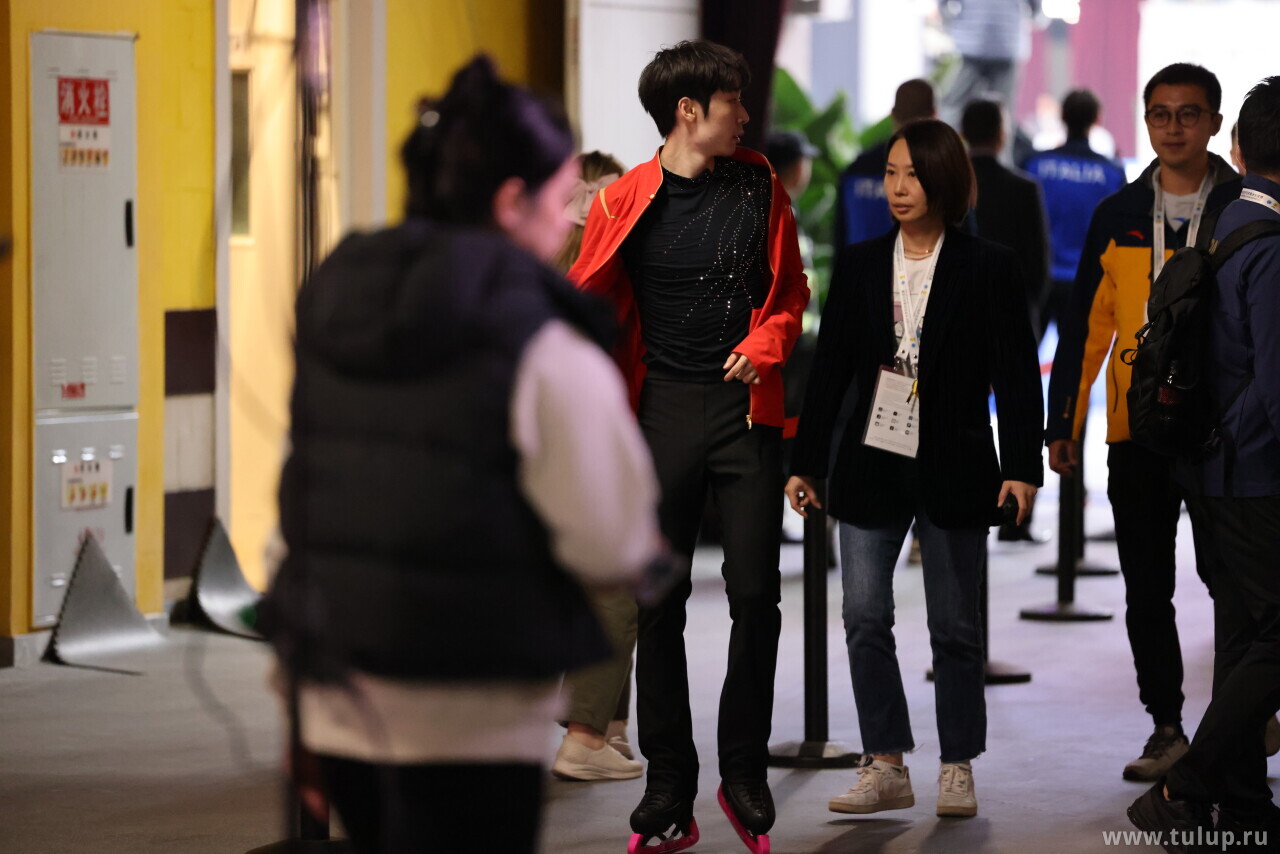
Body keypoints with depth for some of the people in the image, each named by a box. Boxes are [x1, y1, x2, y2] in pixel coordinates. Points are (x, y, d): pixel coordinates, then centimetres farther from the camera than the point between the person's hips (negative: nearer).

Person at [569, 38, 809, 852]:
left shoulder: (759, 186, 6)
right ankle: (669, 783, 11)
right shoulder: (626, 202, 0)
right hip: (664, 411, -1)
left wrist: (764, 343, -5)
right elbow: (586, 305, 6)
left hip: (746, 406, 1)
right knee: (658, 603, 3)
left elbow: (790, 290, 14)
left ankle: (745, 770, 12)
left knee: (755, 596, -2)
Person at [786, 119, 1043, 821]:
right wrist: (806, 462, 6)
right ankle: (886, 767, 5)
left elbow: (1015, 373, -2)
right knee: (864, 618, -3)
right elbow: (830, 368, 9)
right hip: (872, 462, 3)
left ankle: (958, 768, 14)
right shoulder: (859, 265, 8)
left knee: (955, 626, 4)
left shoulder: (988, 267, 0)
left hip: (953, 467, -3)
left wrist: (1023, 464, -10)